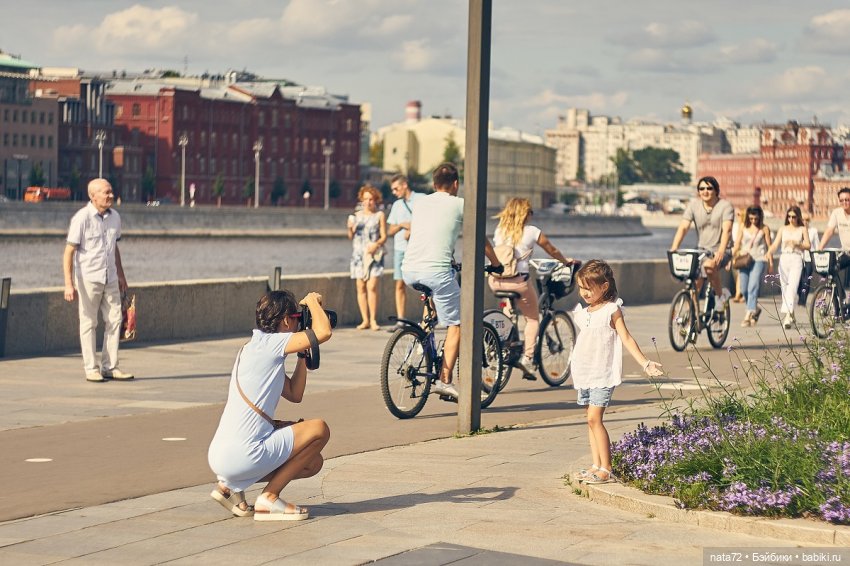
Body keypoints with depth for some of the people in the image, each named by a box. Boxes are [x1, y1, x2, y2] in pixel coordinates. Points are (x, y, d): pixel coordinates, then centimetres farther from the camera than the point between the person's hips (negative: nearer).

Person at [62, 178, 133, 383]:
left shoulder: (114, 217, 7)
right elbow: (68, 253, -13)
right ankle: (91, 369, 8)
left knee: (114, 320, 3)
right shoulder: (82, 218, -13)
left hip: (110, 278, 6)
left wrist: (121, 276, 22)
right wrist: (69, 284, -19)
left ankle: (109, 367, 9)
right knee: (89, 323, 1)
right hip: (88, 279, -6)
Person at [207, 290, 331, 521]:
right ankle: (269, 498, -2)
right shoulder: (269, 343, -9)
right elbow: (323, 332, -18)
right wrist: (312, 301, 0)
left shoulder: (256, 348, 20)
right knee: (319, 429, -1)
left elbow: (294, 394, 21)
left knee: (312, 463, 22)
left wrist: (302, 355, 20)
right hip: (242, 456, -10)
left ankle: (232, 485, 14)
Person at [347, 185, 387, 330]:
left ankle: (373, 320, -9)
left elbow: (384, 236, 2)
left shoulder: (379, 215, 6)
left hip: (373, 254, -3)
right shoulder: (357, 215, 14)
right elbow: (351, 237, 15)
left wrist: (377, 244, -17)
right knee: (360, 287, -1)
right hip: (358, 253, 3)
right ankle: (365, 320, 4)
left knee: (372, 287, -12)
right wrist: (350, 228, -6)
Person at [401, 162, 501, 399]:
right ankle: (445, 381, -5)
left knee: (432, 298, 37)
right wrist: (496, 263, 34)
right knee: (456, 325, 3)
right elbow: (481, 240, 17)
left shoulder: (420, 203, 20)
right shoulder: (459, 204, 7)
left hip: (409, 271, 6)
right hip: (436, 270, -6)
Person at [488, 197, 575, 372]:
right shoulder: (532, 232, 0)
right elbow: (552, 251, 14)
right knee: (533, 318, 12)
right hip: (517, 281, -4)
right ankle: (528, 356, 2)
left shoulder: (499, 230, 10)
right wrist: (566, 261, 35)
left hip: (496, 280, 4)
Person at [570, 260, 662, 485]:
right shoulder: (582, 312, 13)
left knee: (594, 418, -14)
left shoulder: (611, 310, -6)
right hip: (584, 374, 7)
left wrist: (645, 363, -14)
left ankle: (606, 469, -11)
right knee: (590, 419, 8)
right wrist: (576, 368, 23)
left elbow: (626, 339, -8)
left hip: (603, 374, -7)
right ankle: (596, 466, 13)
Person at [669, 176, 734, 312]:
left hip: (721, 251, -4)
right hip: (702, 249, 4)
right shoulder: (693, 204, 0)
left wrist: (720, 251, -40)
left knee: (709, 266, -34)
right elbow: (683, 227, -9)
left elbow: (726, 230, -23)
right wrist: (674, 248, -25)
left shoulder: (725, 206, -10)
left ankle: (721, 294, -12)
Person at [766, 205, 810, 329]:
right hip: (784, 258, 3)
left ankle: (788, 315, -26)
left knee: (792, 287, -17)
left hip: (796, 259, -3)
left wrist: (797, 244, -11)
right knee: (784, 287, 5)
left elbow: (808, 245, 5)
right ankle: (790, 314, 19)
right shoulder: (783, 229, 13)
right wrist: (768, 254, -12)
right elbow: (775, 245, 6)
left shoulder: (802, 230, 8)